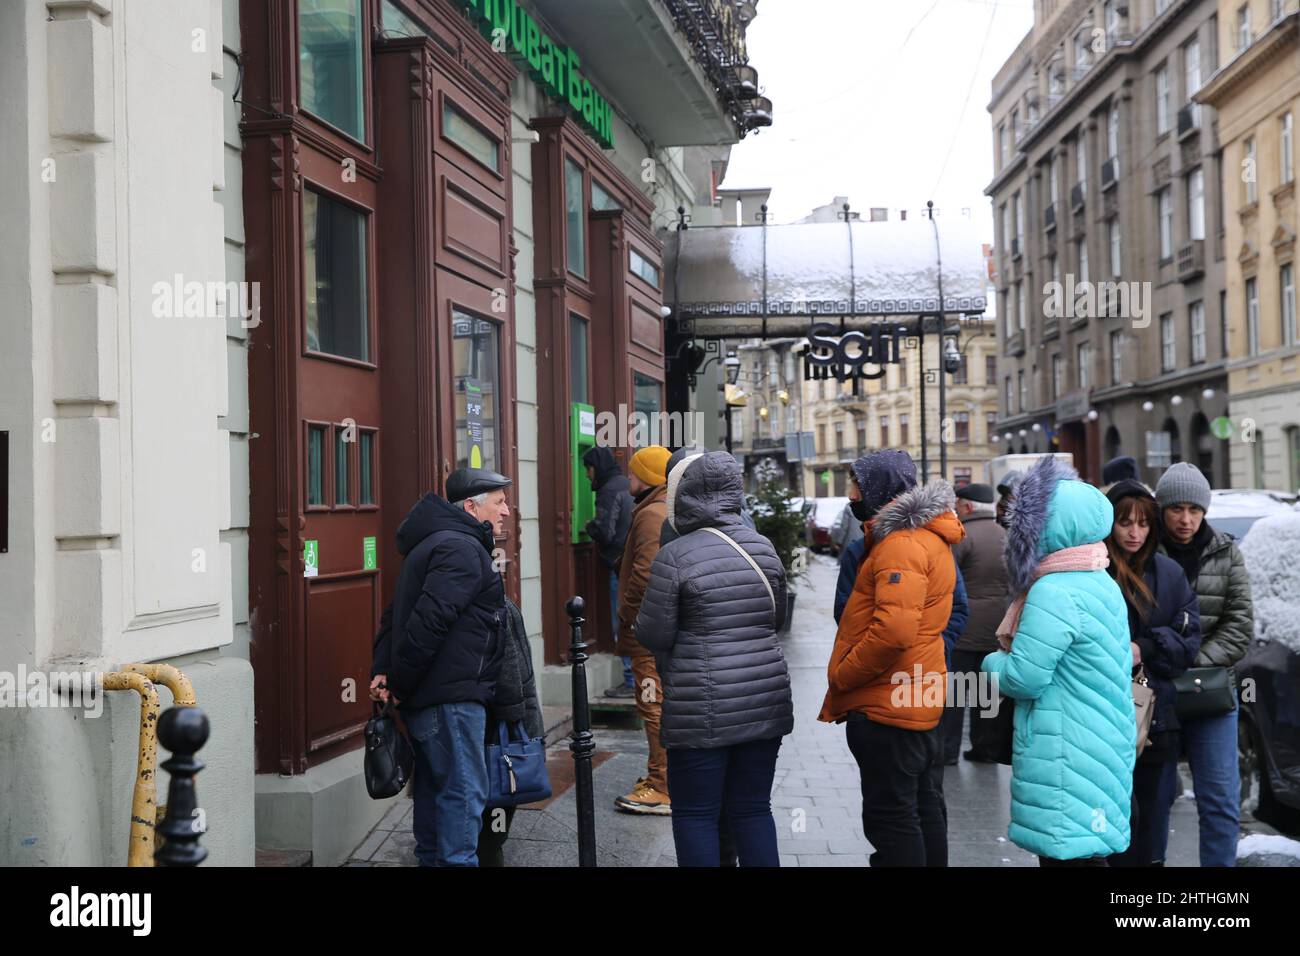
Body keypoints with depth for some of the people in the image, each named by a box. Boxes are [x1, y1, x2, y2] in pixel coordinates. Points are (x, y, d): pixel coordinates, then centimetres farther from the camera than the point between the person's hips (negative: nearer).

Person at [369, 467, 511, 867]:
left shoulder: (432, 544, 19)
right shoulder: (462, 549, -14)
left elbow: (396, 613, 18)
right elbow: (428, 621, -24)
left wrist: (382, 669, 7)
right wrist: (398, 682, -17)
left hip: (423, 699, 10)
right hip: (451, 698, -10)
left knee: (434, 788, 17)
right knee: (464, 791, -6)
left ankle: (431, 858, 26)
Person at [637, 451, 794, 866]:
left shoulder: (675, 556, -13)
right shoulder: (763, 547, 5)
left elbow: (653, 634, -10)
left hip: (704, 710, -6)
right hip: (766, 703, 6)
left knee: (695, 815, 5)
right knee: (753, 809, 14)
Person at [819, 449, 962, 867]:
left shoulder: (901, 545, -19)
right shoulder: (928, 536, 15)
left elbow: (893, 630, -29)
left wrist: (841, 677, -17)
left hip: (887, 706, -11)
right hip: (920, 701, 11)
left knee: (891, 819, -3)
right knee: (924, 809, 17)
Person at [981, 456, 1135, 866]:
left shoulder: (1054, 593, -19)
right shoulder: (1103, 584, 12)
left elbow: (1024, 678, -18)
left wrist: (993, 663, 1)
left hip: (1065, 754, -10)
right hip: (1102, 750, 10)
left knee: (1067, 853, -5)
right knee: (1084, 850, 15)